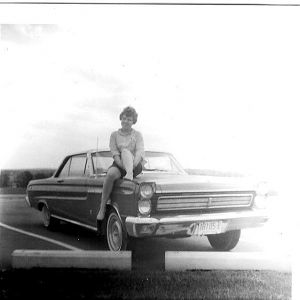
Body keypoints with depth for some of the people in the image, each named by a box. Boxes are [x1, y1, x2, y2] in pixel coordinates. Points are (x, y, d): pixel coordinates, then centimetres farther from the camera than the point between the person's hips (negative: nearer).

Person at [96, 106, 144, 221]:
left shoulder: (137, 135, 8)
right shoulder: (114, 135, 11)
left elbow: (140, 152, -7)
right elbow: (115, 154, -2)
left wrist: (132, 164, -27)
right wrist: (123, 165, -21)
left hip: (135, 167, -1)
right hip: (119, 165, 1)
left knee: (125, 150, -29)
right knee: (111, 174, -34)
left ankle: (130, 174, -55)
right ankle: (102, 207, -26)